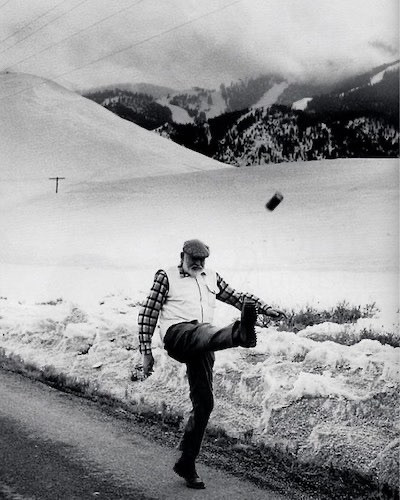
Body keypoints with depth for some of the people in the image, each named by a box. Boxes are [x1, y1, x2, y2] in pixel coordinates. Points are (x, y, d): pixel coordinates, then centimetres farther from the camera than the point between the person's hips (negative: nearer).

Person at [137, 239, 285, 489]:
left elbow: (237, 297, 26)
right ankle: (241, 332, -73)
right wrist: (146, 352, 2)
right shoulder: (166, 277, 8)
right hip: (177, 334, -5)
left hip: (202, 345, 5)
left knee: (204, 403, 0)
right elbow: (147, 314, 6)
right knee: (205, 331, -38)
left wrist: (265, 308, 10)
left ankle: (187, 464, 10)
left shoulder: (211, 277, 23)